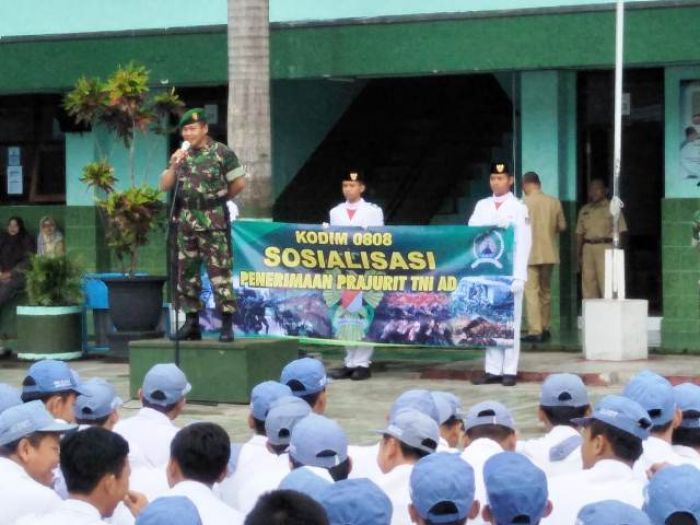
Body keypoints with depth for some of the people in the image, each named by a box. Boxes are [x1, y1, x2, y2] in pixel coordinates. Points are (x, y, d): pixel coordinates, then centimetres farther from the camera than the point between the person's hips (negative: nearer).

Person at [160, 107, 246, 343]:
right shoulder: (181, 155, 12)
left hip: (213, 223, -6)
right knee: (186, 273, 8)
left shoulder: (222, 153, -5)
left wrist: (218, 198, 9)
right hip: (186, 222, 6)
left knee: (220, 272, -8)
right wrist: (174, 166, -6)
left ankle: (227, 324, -6)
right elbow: (164, 186, 10)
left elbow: (239, 182, -2)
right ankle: (191, 323, 15)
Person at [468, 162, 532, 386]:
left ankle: (509, 370, -1)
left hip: (509, 273, -4)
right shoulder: (482, 206, 13)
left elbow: (523, 244, -5)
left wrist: (518, 276, -12)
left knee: (510, 321, -2)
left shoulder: (519, 208, 0)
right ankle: (492, 369, 5)